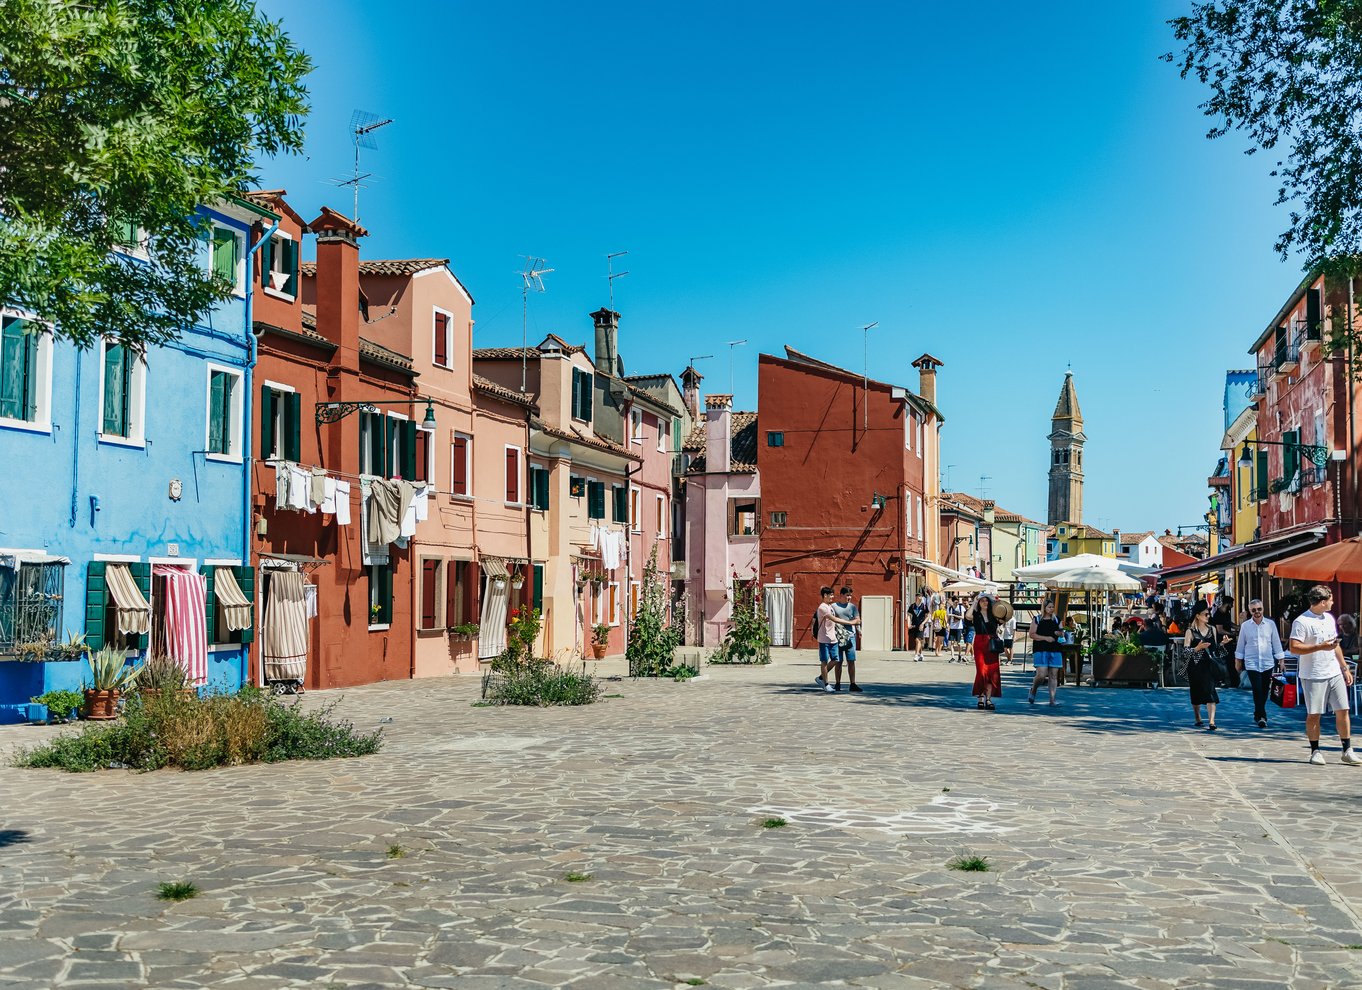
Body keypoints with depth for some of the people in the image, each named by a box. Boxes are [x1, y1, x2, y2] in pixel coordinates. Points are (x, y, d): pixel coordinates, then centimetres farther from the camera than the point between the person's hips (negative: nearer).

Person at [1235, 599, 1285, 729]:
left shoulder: (1270, 624, 2)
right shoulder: (1245, 626, 1)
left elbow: (1276, 643, 7)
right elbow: (1240, 645, 8)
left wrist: (1280, 660, 5)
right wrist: (1238, 662, 9)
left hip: (1268, 663, 2)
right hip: (1252, 663, -2)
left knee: (1264, 691, 9)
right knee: (1257, 691, -11)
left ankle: (1258, 714, 25)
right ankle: (1261, 716, -10)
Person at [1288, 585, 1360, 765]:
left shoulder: (1329, 618, 14)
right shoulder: (1301, 622, -11)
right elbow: (1294, 648, -18)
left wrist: (1345, 668, 20)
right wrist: (1321, 646, -20)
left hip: (1335, 674, 6)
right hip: (1313, 676, -6)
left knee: (1342, 711, 3)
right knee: (1313, 714, 1)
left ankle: (1347, 751, 11)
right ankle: (1315, 752, 10)